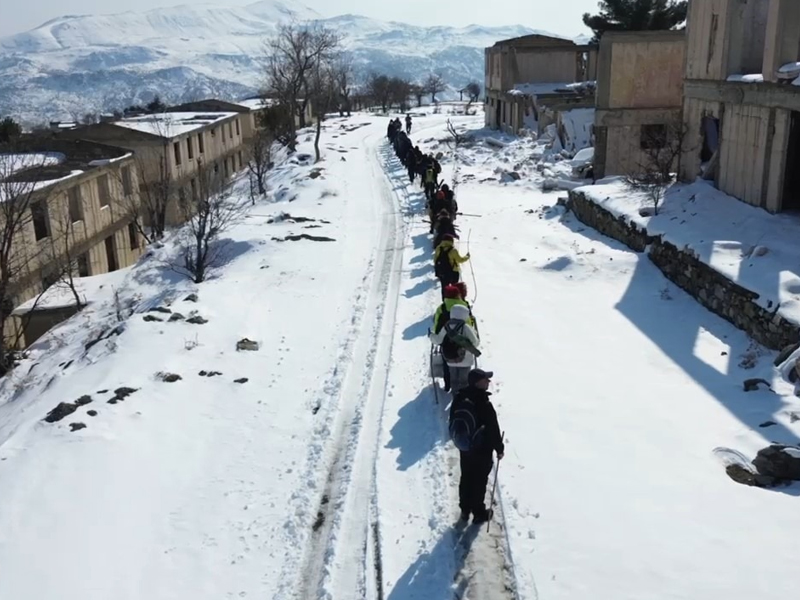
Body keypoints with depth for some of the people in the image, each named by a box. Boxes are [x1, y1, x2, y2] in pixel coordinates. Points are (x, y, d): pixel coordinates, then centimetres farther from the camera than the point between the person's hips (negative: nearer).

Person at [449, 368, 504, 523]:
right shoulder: (483, 404, -30)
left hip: (464, 447, 6)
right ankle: (479, 513, 26)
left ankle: (465, 509, 35)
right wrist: (500, 448, -7)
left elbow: (453, 422, 6)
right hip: (482, 449, -6)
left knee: (466, 478, 21)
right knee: (480, 481, 11)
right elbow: (493, 429, -21)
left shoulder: (460, 398, -7)